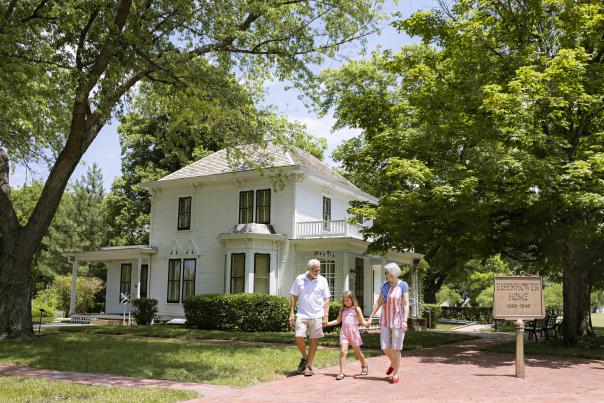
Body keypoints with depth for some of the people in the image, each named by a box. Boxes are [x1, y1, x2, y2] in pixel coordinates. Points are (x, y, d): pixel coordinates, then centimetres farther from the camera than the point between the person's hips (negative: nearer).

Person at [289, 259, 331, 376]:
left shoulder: (322, 280, 2)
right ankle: (304, 357, 19)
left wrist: (325, 316, -4)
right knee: (299, 338, -9)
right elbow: (294, 297, 8)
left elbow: (326, 299, 4)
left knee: (314, 340, 2)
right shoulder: (299, 279, 3)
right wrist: (291, 313, 2)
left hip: (317, 316, 0)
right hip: (302, 315, 0)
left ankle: (308, 366, 13)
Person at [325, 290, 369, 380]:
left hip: (353, 332, -2)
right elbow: (338, 321, 21)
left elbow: (362, 321, -1)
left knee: (357, 351, 10)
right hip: (344, 332, 2)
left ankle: (364, 366, 37)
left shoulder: (356, 309, 2)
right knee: (342, 352, -12)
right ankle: (341, 372, -12)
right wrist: (327, 323, 14)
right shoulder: (343, 310, 13)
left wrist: (366, 324, -23)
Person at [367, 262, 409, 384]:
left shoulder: (403, 286, -8)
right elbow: (378, 302, 7)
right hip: (385, 321, 4)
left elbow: (406, 304, -12)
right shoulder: (385, 285, 5)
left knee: (395, 349, -3)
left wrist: (405, 321, -23)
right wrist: (371, 317, 4)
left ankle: (395, 375, 9)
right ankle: (393, 363, 34)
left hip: (398, 321, -4)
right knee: (385, 348, 4)